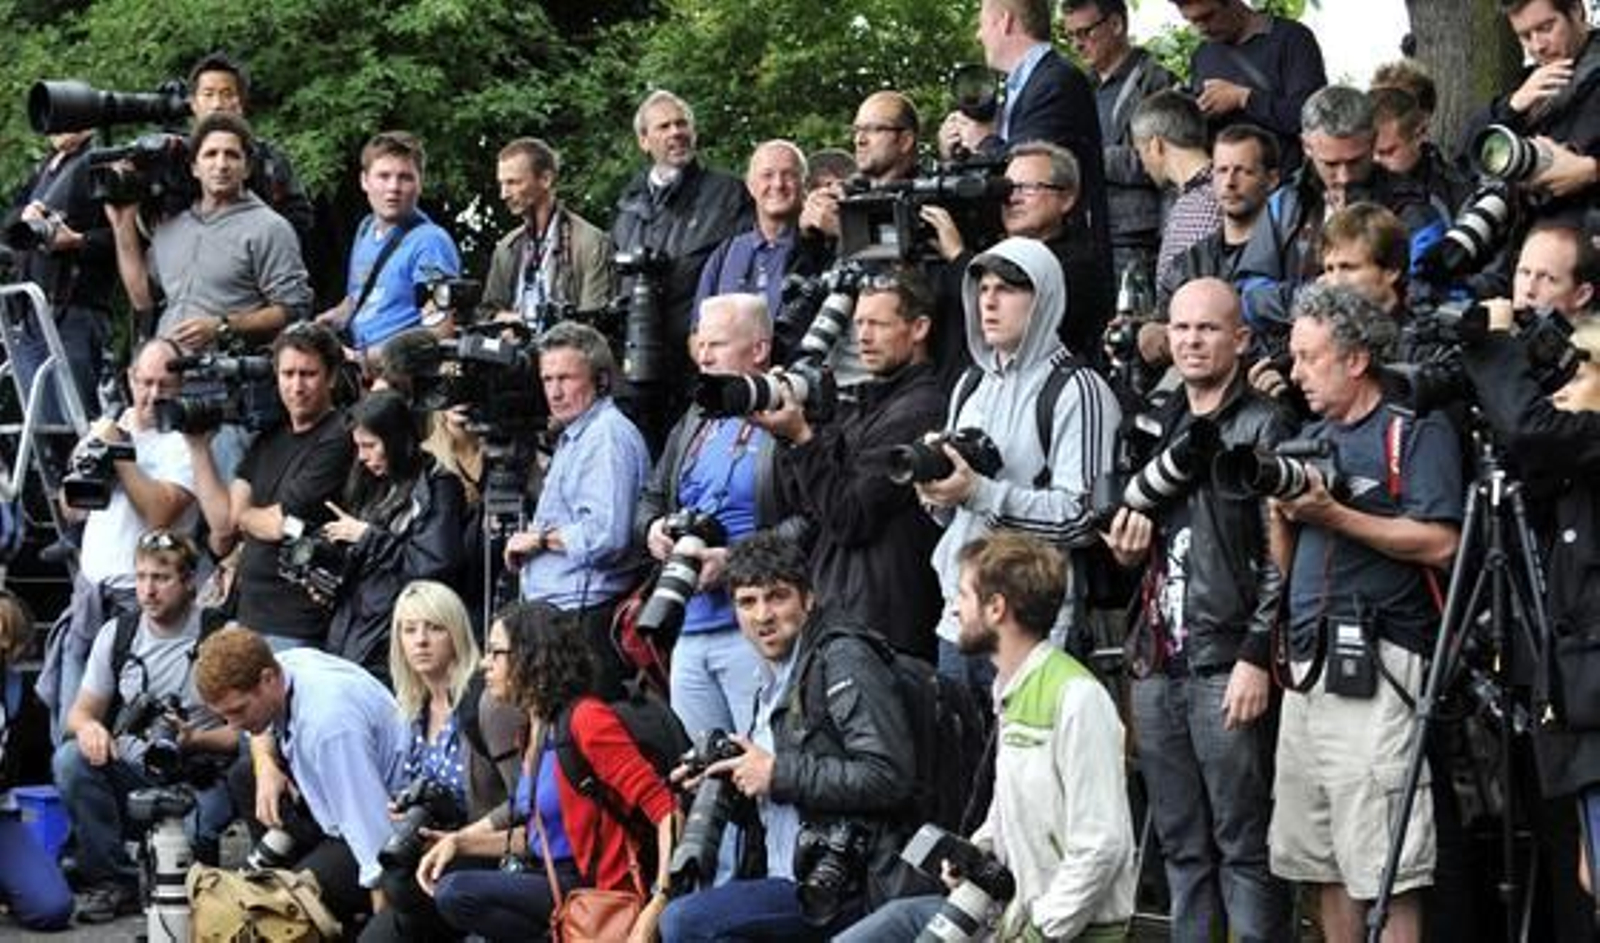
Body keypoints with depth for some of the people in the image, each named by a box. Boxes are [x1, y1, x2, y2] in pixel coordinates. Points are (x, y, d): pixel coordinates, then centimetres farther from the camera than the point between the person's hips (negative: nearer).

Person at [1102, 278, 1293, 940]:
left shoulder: (1262, 427, -4)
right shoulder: (1162, 426, 18)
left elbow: (1279, 555, -11)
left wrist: (1256, 657, -17)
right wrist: (1127, 543, 6)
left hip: (1226, 667, -7)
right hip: (1157, 662, 7)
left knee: (1243, 847, -5)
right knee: (1181, 848, 10)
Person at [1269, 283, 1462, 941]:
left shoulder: (1416, 432, -2)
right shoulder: (1309, 440, 21)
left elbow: (1441, 543, -14)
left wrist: (1333, 515, -14)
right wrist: (1281, 510, 2)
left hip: (1375, 664, -8)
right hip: (1307, 661, 8)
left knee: (1384, 870, -10)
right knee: (1321, 862, 9)